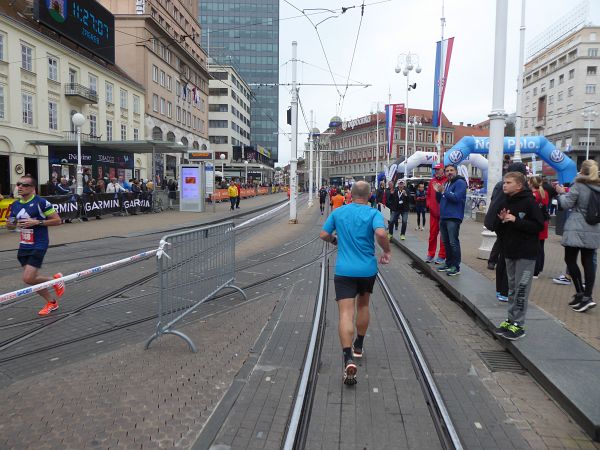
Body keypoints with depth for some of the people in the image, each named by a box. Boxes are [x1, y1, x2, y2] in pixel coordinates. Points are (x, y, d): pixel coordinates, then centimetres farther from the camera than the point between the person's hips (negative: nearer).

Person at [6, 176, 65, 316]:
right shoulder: (15, 205, 8)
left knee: (28, 279, -12)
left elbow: (57, 220, -10)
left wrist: (37, 222, -20)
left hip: (38, 246, -7)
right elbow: (10, 225, 19)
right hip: (24, 246, 7)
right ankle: (51, 303, 28)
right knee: (32, 278, 11)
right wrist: (12, 225, -6)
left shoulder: (41, 202, -12)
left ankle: (55, 279, 16)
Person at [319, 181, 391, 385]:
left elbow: (323, 234, 8)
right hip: (367, 269, 1)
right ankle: (358, 346, 38)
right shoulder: (373, 213, -6)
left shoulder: (338, 212, 3)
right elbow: (381, 233, -24)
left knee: (346, 314, -7)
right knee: (363, 305, 24)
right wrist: (387, 251, -7)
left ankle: (348, 359, -23)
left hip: (344, 270, 0)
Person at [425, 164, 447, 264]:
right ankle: (430, 255, 19)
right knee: (432, 234, 10)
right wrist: (428, 204, 5)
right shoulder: (432, 181, 12)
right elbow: (428, 194, 16)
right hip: (433, 212, 5)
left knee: (443, 235, 2)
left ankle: (442, 256, 8)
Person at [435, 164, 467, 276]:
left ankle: (456, 267, -5)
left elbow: (456, 197, -19)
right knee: (446, 242, 13)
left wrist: (444, 191, -13)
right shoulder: (446, 184, 21)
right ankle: (448, 263, 23)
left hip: (453, 217, -9)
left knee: (453, 242, -9)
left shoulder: (460, 183, -6)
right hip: (443, 217, 9)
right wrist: (438, 192, 4)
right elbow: (439, 200, 22)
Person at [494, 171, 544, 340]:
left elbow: (539, 225, -16)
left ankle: (518, 325, 3)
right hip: (510, 251, 7)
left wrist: (516, 221, -22)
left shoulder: (529, 201, -11)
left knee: (521, 289, -3)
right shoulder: (505, 203, 8)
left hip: (526, 253, -6)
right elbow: (497, 229, 11)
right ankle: (511, 320, 22)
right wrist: (501, 220, -9)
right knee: (512, 288, 13)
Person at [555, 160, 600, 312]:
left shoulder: (578, 185, -9)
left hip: (576, 230, -6)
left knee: (570, 260, 3)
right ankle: (587, 296, 8)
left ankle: (580, 293, -5)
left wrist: (561, 193, 9)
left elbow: (566, 204, -7)